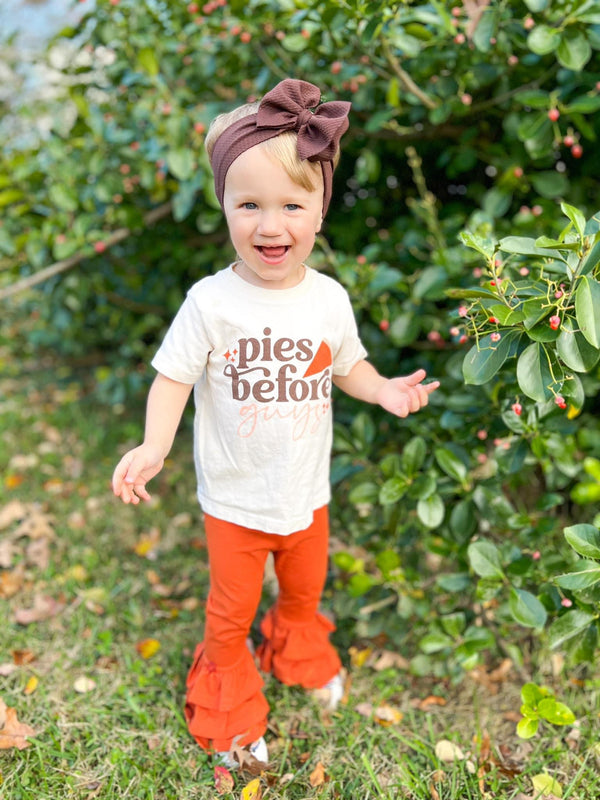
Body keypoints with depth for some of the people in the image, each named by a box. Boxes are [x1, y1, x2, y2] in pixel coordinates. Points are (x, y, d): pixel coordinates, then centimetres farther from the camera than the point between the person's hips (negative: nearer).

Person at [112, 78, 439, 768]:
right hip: (235, 498, -3)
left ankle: (299, 652, 62)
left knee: (305, 588, 29)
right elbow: (173, 378, -15)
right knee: (231, 610, 18)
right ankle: (229, 700, 46)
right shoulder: (211, 302, -21)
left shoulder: (329, 298, -10)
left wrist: (385, 390, -15)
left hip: (307, 491, 4)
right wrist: (154, 446, -31)